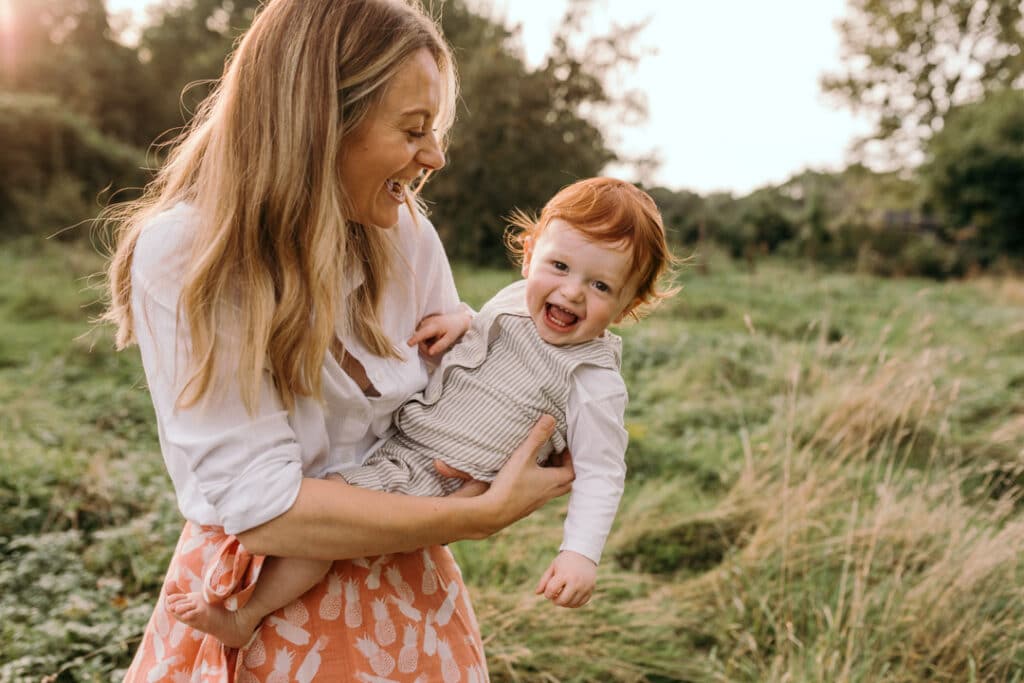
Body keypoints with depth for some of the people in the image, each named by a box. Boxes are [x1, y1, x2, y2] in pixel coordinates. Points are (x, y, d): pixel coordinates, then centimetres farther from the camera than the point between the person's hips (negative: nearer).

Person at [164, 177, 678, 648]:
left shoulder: (595, 384, -17)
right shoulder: (515, 299, 2)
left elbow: (601, 473, -16)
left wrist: (581, 553, -26)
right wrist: (455, 323, -2)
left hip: (434, 484, -8)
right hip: (398, 435, 8)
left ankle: (244, 618, -3)